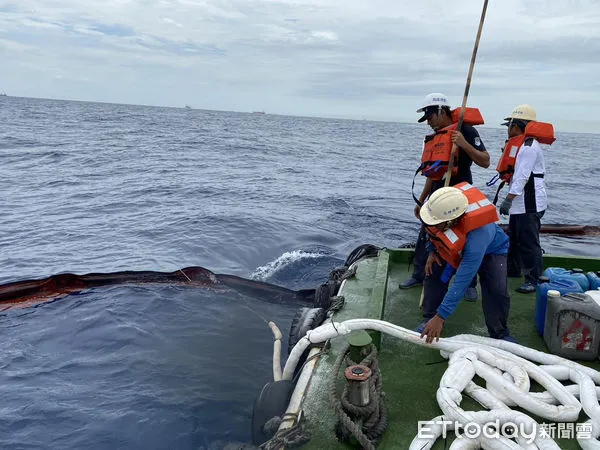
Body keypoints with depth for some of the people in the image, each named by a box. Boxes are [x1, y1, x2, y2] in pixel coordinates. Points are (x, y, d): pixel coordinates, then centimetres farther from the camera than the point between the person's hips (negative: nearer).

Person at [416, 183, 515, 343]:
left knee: (497, 291, -23)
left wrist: (441, 317, -42)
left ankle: (500, 334, 3)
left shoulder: (477, 237, -50)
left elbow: (461, 283, -46)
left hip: (490, 249, -5)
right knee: (433, 274, -7)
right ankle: (429, 319, 10)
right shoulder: (439, 208, -36)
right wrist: (432, 250, -9)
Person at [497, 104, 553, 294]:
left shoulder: (529, 147, -17)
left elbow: (522, 177, -24)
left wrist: (508, 200, -26)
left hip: (530, 204, -11)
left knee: (528, 242, -6)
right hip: (519, 203, 11)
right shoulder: (521, 144, 16)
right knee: (514, 238, 21)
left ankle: (533, 279, 2)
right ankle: (513, 269, 36)